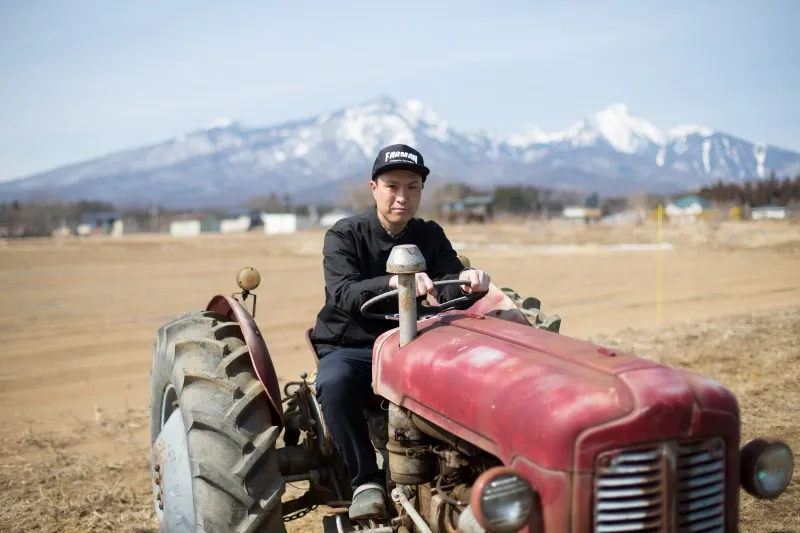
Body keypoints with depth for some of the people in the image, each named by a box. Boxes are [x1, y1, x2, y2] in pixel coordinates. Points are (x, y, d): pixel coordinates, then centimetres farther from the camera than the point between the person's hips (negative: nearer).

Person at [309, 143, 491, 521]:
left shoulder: (430, 236, 5)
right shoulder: (344, 235, -7)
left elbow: (447, 290, -9)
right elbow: (344, 294, -25)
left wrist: (468, 280, -34)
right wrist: (395, 281, -45)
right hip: (349, 349, -2)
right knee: (334, 384, -36)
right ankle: (366, 480, -17)